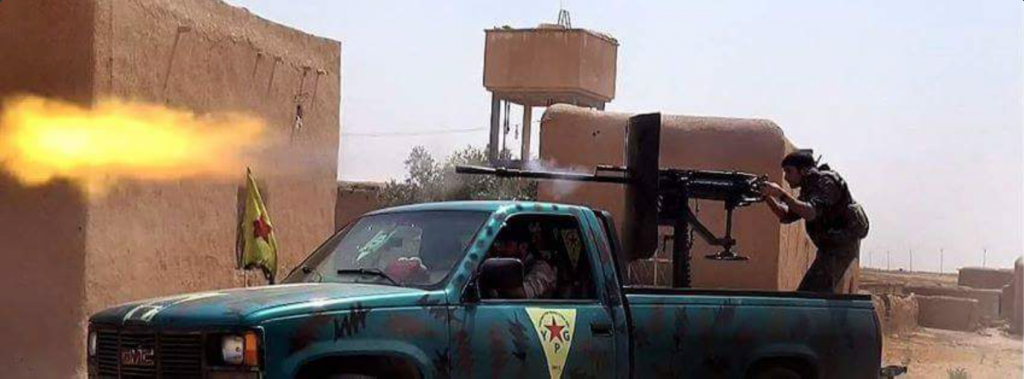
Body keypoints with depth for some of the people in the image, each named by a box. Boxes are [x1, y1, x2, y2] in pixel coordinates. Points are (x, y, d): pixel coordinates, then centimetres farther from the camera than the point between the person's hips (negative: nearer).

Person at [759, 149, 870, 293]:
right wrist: (767, 197, -3)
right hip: (831, 245, 10)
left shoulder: (826, 181, -14)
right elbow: (786, 216, 12)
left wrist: (781, 193, -29)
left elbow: (810, 213, -29)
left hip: (842, 244, -10)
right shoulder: (808, 187, 15)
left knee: (811, 293, -16)